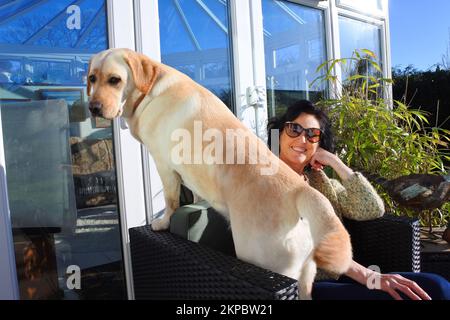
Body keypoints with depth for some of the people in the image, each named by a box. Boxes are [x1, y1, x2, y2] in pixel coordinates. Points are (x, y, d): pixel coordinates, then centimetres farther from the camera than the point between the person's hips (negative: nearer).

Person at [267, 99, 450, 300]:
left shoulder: (321, 181, 16)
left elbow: (373, 210, 0)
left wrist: (335, 162, -2)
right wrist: (368, 277, -24)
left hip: (340, 277, 6)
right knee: (406, 295, -25)